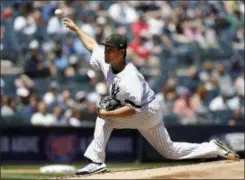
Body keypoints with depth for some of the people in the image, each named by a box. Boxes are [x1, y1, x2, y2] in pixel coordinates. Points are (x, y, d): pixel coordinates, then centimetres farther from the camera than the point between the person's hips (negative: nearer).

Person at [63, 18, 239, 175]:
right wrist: (76, 28, 12)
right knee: (170, 151, 17)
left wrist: (108, 114, -35)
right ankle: (216, 149, 22)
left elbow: (132, 109, -37)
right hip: (150, 114, 9)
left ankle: (97, 162, -18)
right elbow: (92, 44, 9)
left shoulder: (130, 78, -33)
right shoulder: (106, 60, -10)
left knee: (104, 118, -19)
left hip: (148, 112, -9)